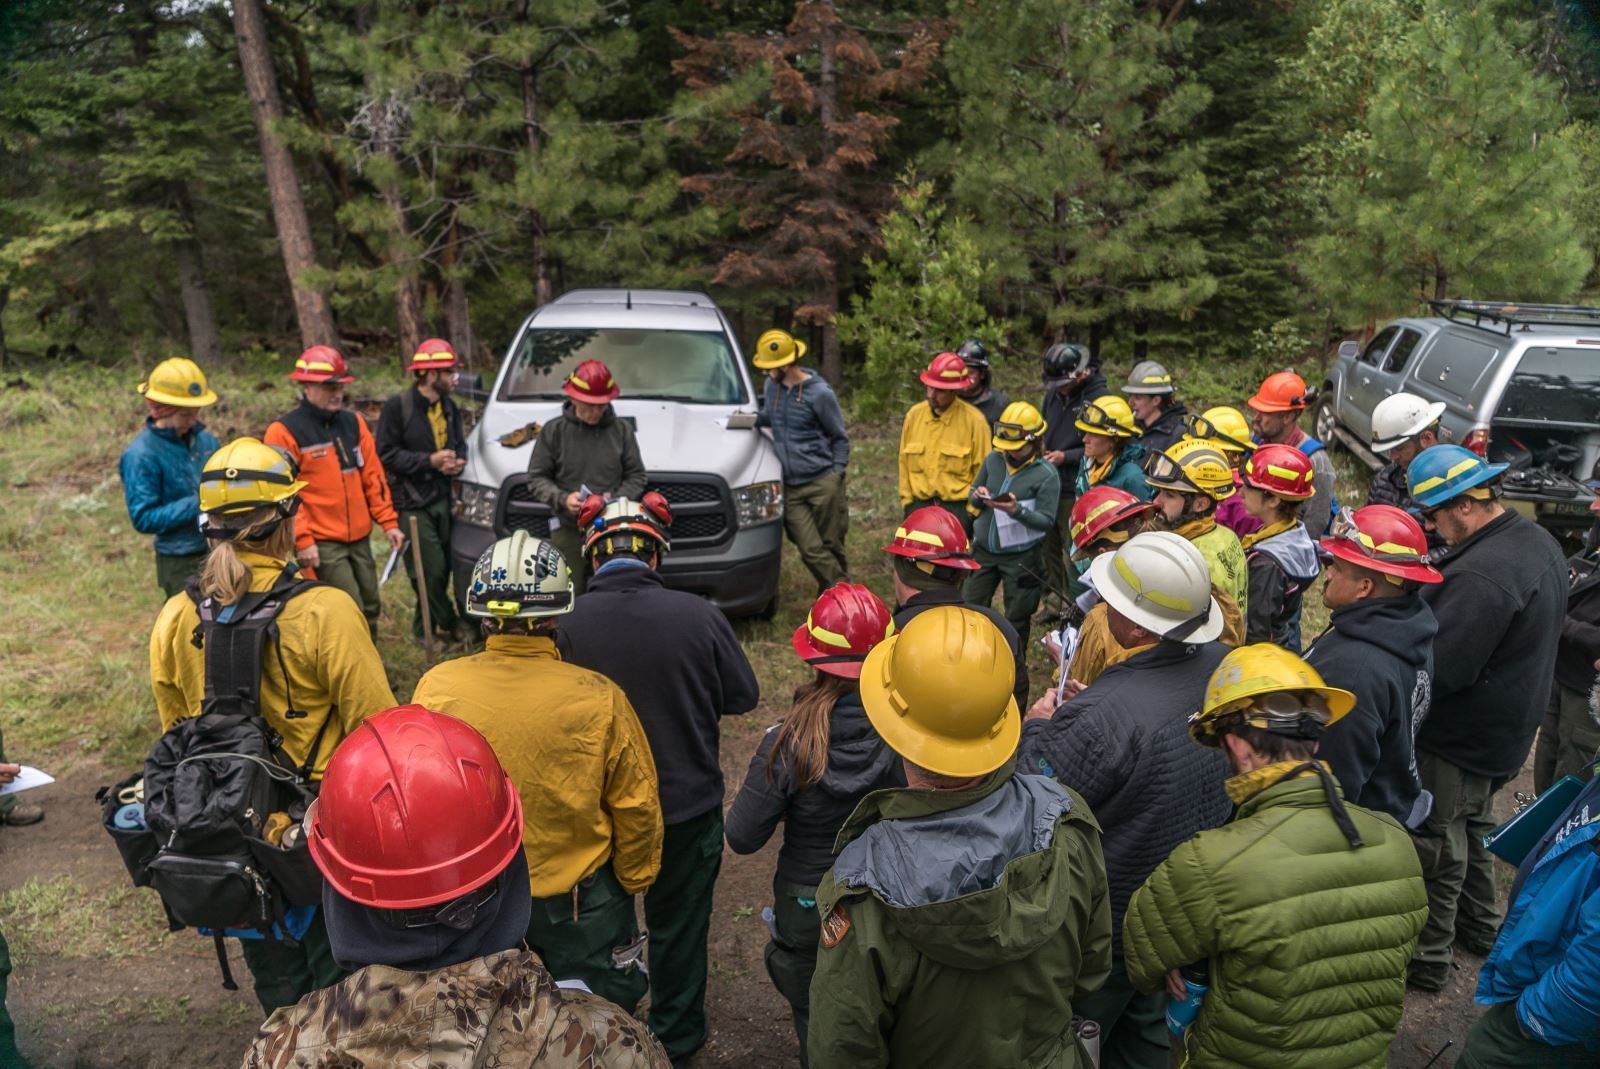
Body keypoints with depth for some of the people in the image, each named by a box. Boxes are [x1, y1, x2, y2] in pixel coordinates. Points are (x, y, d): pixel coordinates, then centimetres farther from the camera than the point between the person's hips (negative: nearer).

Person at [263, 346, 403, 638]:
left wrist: (388, 522, 6)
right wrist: (302, 540, -17)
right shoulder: (284, 432, -8)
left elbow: (374, 477, 11)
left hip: (359, 539, 6)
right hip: (321, 545, -6)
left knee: (370, 609, 13)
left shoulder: (353, 423, 10)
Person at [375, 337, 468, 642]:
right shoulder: (397, 406, -10)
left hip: (442, 499, 7)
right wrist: (430, 460, -18)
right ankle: (450, 623, 13)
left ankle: (424, 628, 24)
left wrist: (458, 461, -3)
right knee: (432, 570, -6)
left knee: (442, 568, 9)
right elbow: (386, 454, -12)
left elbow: (459, 445, 21)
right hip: (412, 503, -6)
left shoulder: (449, 407, 11)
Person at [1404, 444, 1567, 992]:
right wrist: (1426, 616, 4)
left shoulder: (1482, 572, -33)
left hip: (1459, 741, -10)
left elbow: (1439, 669, -33)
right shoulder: (1539, 541, 1)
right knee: (1473, 824, 28)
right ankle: (1480, 924, 46)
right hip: (1508, 729, 10)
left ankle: (1427, 956, 23)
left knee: (1438, 846, 7)